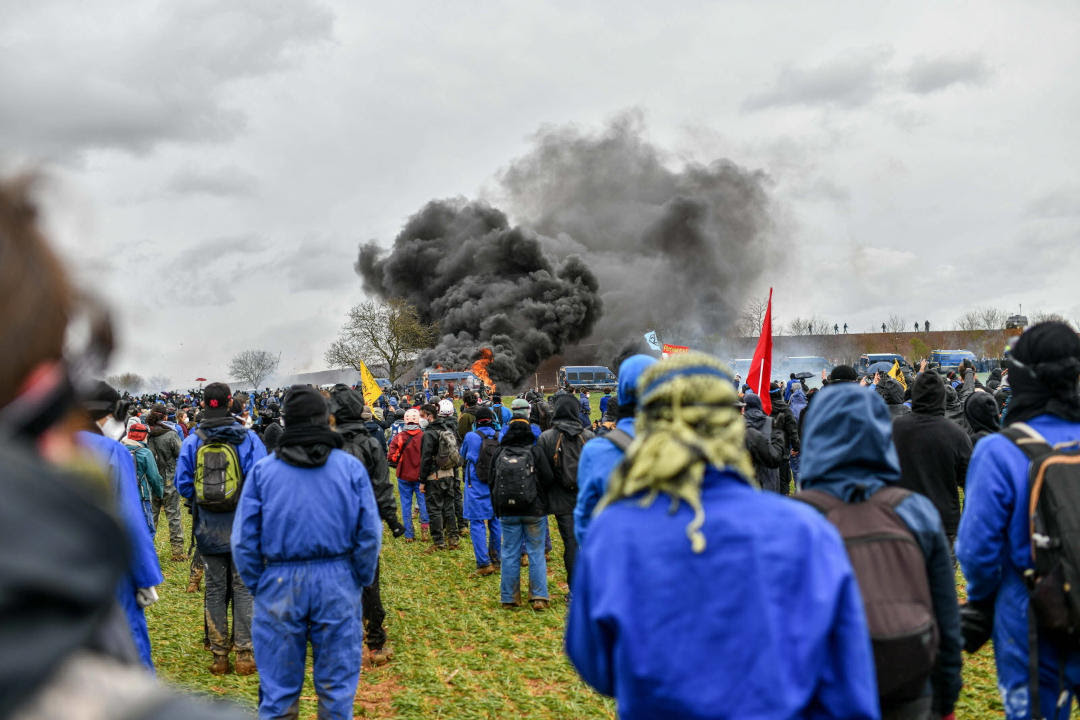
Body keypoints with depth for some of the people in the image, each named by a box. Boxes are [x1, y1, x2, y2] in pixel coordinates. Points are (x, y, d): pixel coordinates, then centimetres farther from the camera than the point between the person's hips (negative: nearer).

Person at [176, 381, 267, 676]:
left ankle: (219, 654, 16)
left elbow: (183, 484, -2)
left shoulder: (192, 441, -4)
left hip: (208, 528, 2)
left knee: (214, 590, 11)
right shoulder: (248, 438, -9)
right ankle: (244, 654, 6)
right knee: (243, 587, 6)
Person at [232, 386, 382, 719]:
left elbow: (243, 540, -2)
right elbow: (369, 535, -4)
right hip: (337, 582, 0)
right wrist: (360, 581, 8)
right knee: (337, 686, 12)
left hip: (279, 584, 0)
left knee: (278, 689, 11)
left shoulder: (262, 470, -2)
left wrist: (258, 585, 9)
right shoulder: (351, 467, -2)